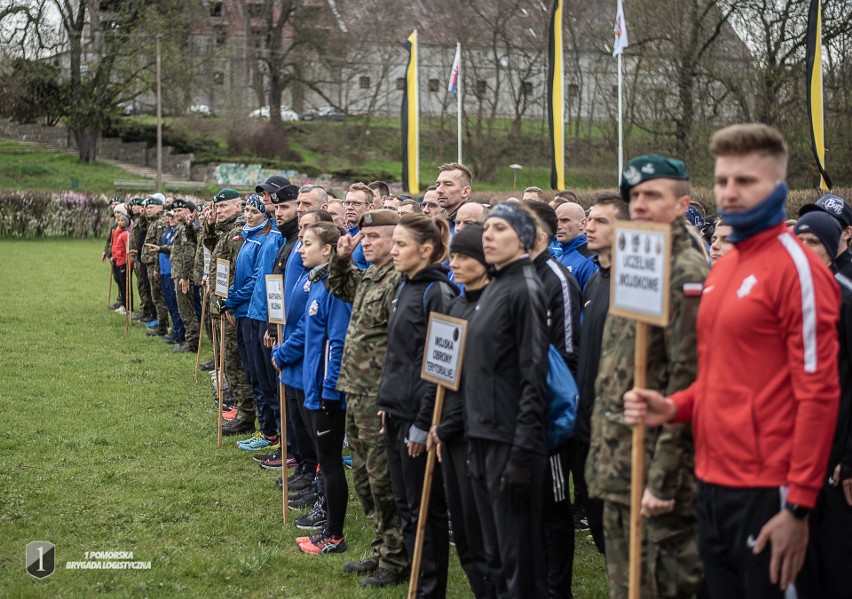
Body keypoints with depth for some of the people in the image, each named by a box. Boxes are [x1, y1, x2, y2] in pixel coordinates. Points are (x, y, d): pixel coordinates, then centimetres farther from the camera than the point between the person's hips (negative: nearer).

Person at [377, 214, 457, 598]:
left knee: (425, 509, 0)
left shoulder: (436, 293, -15)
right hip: (396, 411, 9)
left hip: (417, 416, -9)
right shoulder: (405, 288, 12)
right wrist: (386, 402, 14)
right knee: (405, 505, 14)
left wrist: (422, 423, -18)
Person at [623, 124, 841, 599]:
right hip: (713, 485, 8)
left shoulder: (796, 268, -12)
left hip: (766, 492, -8)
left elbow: (818, 392, -15)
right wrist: (675, 407, 2)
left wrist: (799, 506, -18)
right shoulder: (722, 269, 13)